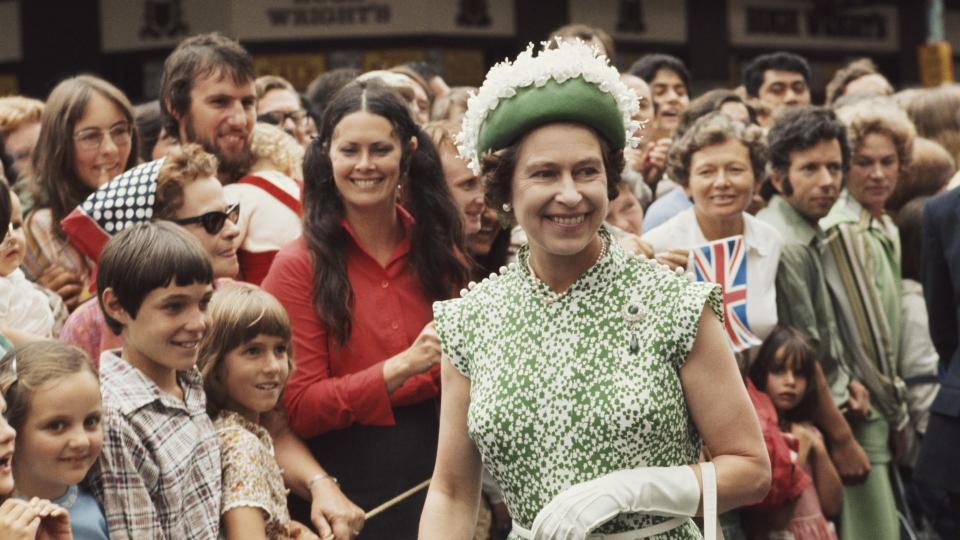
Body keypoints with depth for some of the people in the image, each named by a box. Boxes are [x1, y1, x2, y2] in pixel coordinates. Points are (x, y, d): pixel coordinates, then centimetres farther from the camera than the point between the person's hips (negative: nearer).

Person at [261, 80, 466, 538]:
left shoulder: (437, 251, 3)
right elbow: (300, 410, -10)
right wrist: (404, 366, -20)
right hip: (348, 492, -3)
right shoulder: (300, 265, -6)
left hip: (436, 478, 3)